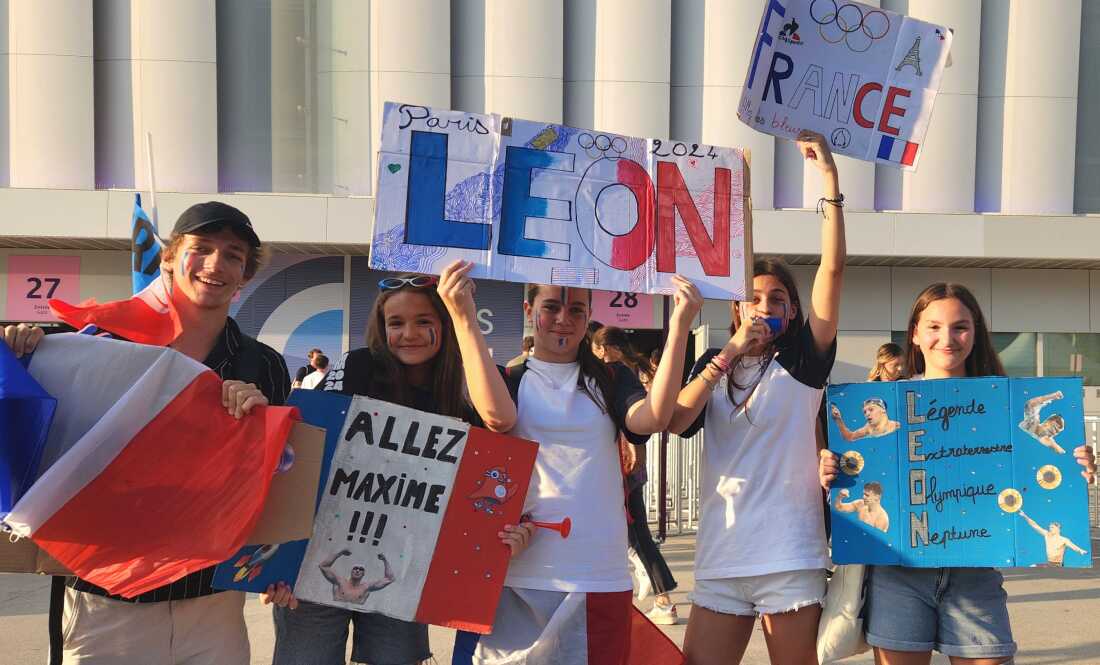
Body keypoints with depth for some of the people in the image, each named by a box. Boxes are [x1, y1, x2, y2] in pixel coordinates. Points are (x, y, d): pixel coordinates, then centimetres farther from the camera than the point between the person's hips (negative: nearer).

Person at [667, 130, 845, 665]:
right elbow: (674, 421, -5)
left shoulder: (803, 361, 2)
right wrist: (730, 352, -9)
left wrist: (829, 178, -14)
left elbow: (832, 267, -8)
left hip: (791, 557, -3)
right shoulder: (714, 365, 13)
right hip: (719, 558, 3)